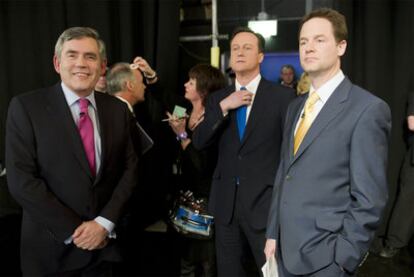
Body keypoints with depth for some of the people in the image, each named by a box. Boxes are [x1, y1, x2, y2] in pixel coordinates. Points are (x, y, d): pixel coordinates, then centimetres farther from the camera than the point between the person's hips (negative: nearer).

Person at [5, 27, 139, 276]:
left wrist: (105, 222, -9)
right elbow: (21, 180, -13)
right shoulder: (26, 107, -9)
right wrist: (73, 231, -14)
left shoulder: (118, 109, 1)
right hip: (51, 247, -2)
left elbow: (129, 168, 2)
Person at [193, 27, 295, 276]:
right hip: (226, 203, 4)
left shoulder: (282, 96, -5)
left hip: (266, 202, -4)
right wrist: (223, 107, -14)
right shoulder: (218, 98, 7)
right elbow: (199, 142, -2)